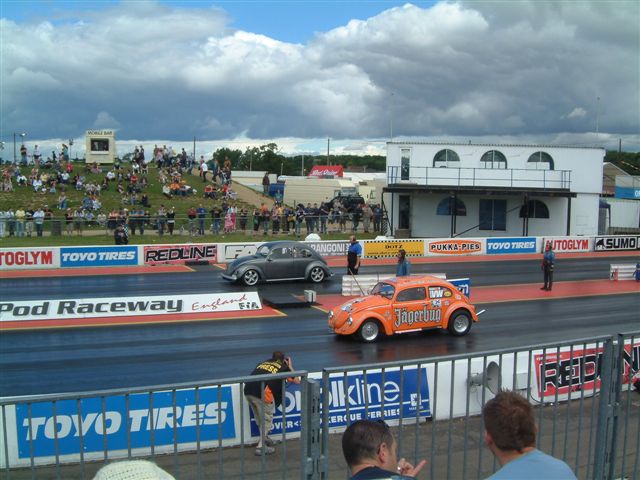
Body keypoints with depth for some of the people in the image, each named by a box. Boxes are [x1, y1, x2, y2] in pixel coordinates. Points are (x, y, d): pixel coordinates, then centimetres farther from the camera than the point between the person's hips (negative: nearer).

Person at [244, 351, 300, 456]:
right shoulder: (284, 367, 17)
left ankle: (265, 439, 37)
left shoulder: (262, 363, 26)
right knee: (267, 420, 11)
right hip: (262, 393, -5)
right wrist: (290, 367, 41)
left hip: (248, 390, 5)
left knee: (260, 419, 24)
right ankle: (261, 447, 9)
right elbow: (297, 381, 26)